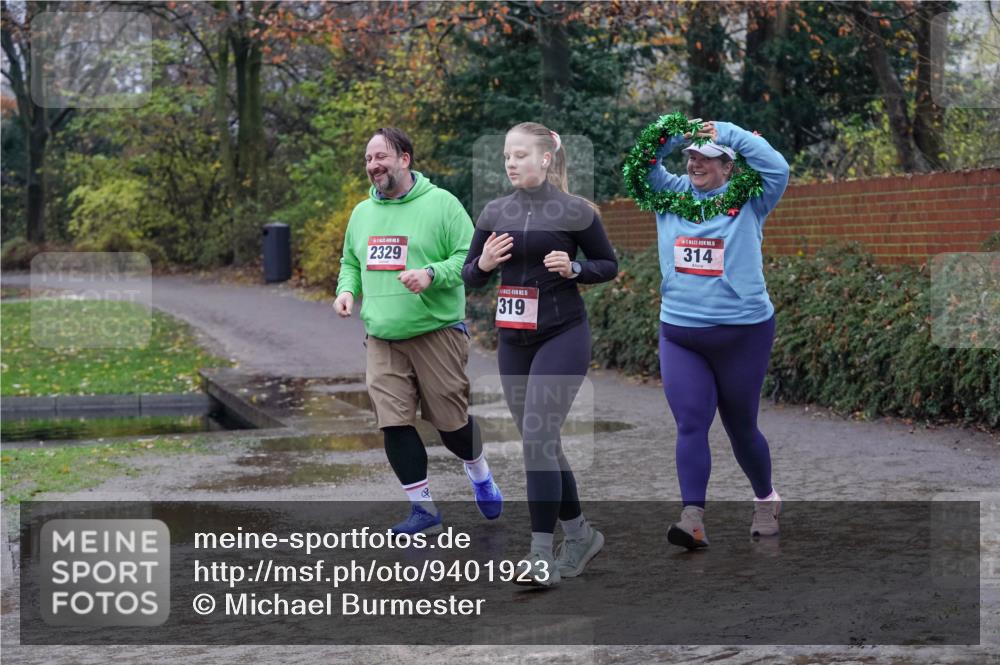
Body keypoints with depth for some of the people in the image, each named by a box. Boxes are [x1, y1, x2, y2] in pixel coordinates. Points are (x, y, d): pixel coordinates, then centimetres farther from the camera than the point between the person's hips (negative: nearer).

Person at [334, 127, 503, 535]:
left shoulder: (441, 203, -6)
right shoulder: (362, 213, 12)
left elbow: (470, 258, -10)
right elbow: (350, 263, 25)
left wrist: (432, 274, -25)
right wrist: (346, 289, 4)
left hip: (436, 332, -5)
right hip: (382, 340, 5)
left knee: (450, 419, 3)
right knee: (394, 423, -4)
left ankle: (480, 475, 35)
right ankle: (424, 509, 9)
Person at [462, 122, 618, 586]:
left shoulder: (575, 211, -6)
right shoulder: (495, 212, 6)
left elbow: (609, 265, 3)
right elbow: (469, 276, 11)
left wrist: (573, 268, -16)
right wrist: (483, 264, -11)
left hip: (562, 337, -6)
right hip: (513, 340, 6)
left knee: (538, 437, -14)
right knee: (541, 443, 11)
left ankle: (542, 555, -11)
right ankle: (579, 534, 29)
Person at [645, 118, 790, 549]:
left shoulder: (748, 201, -2)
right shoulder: (673, 195, 8)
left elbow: (777, 169, -16)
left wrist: (730, 134, -13)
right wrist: (671, 137, -9)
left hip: (743, 333, -3)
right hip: (679, 336, 3)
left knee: (741, 428, 11)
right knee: (690, 425, -9)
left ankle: (766, 500, 34)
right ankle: (693, 519, -14)